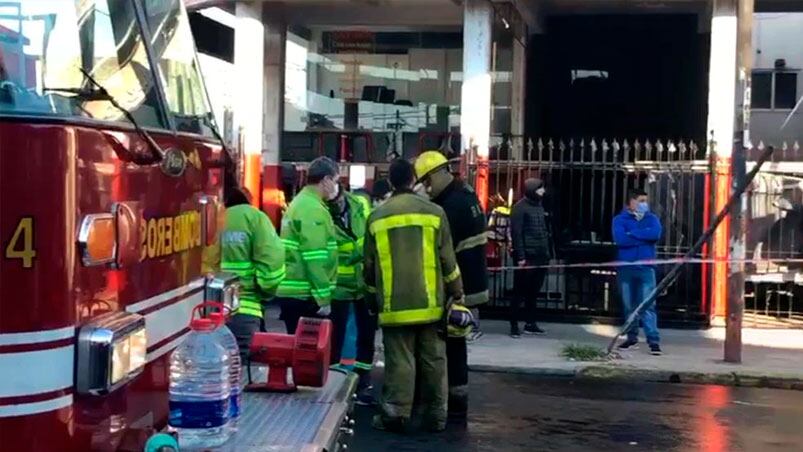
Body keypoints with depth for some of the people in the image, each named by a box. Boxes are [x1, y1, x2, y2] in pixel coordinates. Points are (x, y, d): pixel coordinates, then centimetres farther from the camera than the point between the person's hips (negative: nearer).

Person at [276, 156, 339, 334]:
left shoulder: (299, 203, 17)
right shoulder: (313, 209, -15)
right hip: (304, 295, -10)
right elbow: (315, 258, -21)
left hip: (292, 292, 10)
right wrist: (323, 297, -19)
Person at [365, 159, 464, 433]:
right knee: (433, 361, 8)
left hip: (395, 305, 0)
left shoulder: (377, 217, 2)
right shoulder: (433, 212, -1)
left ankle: (395, 414, 0)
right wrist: (457, 295, 11)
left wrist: (374, 298, 20)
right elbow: (448, 261, 1)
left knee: (399, 361, 3)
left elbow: (370, 266, 7)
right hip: (430, 303, 0)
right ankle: (435, 416, 14)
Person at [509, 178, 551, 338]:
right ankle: (514, 325, 2)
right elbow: (516, 233, -14)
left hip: (540, 257, 7)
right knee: (520, 293, -3)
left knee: (533, 292, 12)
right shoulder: (520, 207, -9)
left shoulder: (539, 205, 15)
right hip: (527, 257, -7)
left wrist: (547, 253, 13)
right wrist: (520, 256, -19)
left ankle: (530, 324, 19)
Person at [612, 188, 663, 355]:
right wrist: (644, 237, -8)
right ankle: (632, 338, 20)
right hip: (625, 268, 1)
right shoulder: (620, 219, 5)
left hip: (646, 268, 0)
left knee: (648, 305, -6)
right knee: (629, 305, 9)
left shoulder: (651, 218, 10)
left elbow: (656, 233, -12)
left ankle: (654, 341, -7)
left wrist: (632, 234, -9)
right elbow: (620, 239, -13)